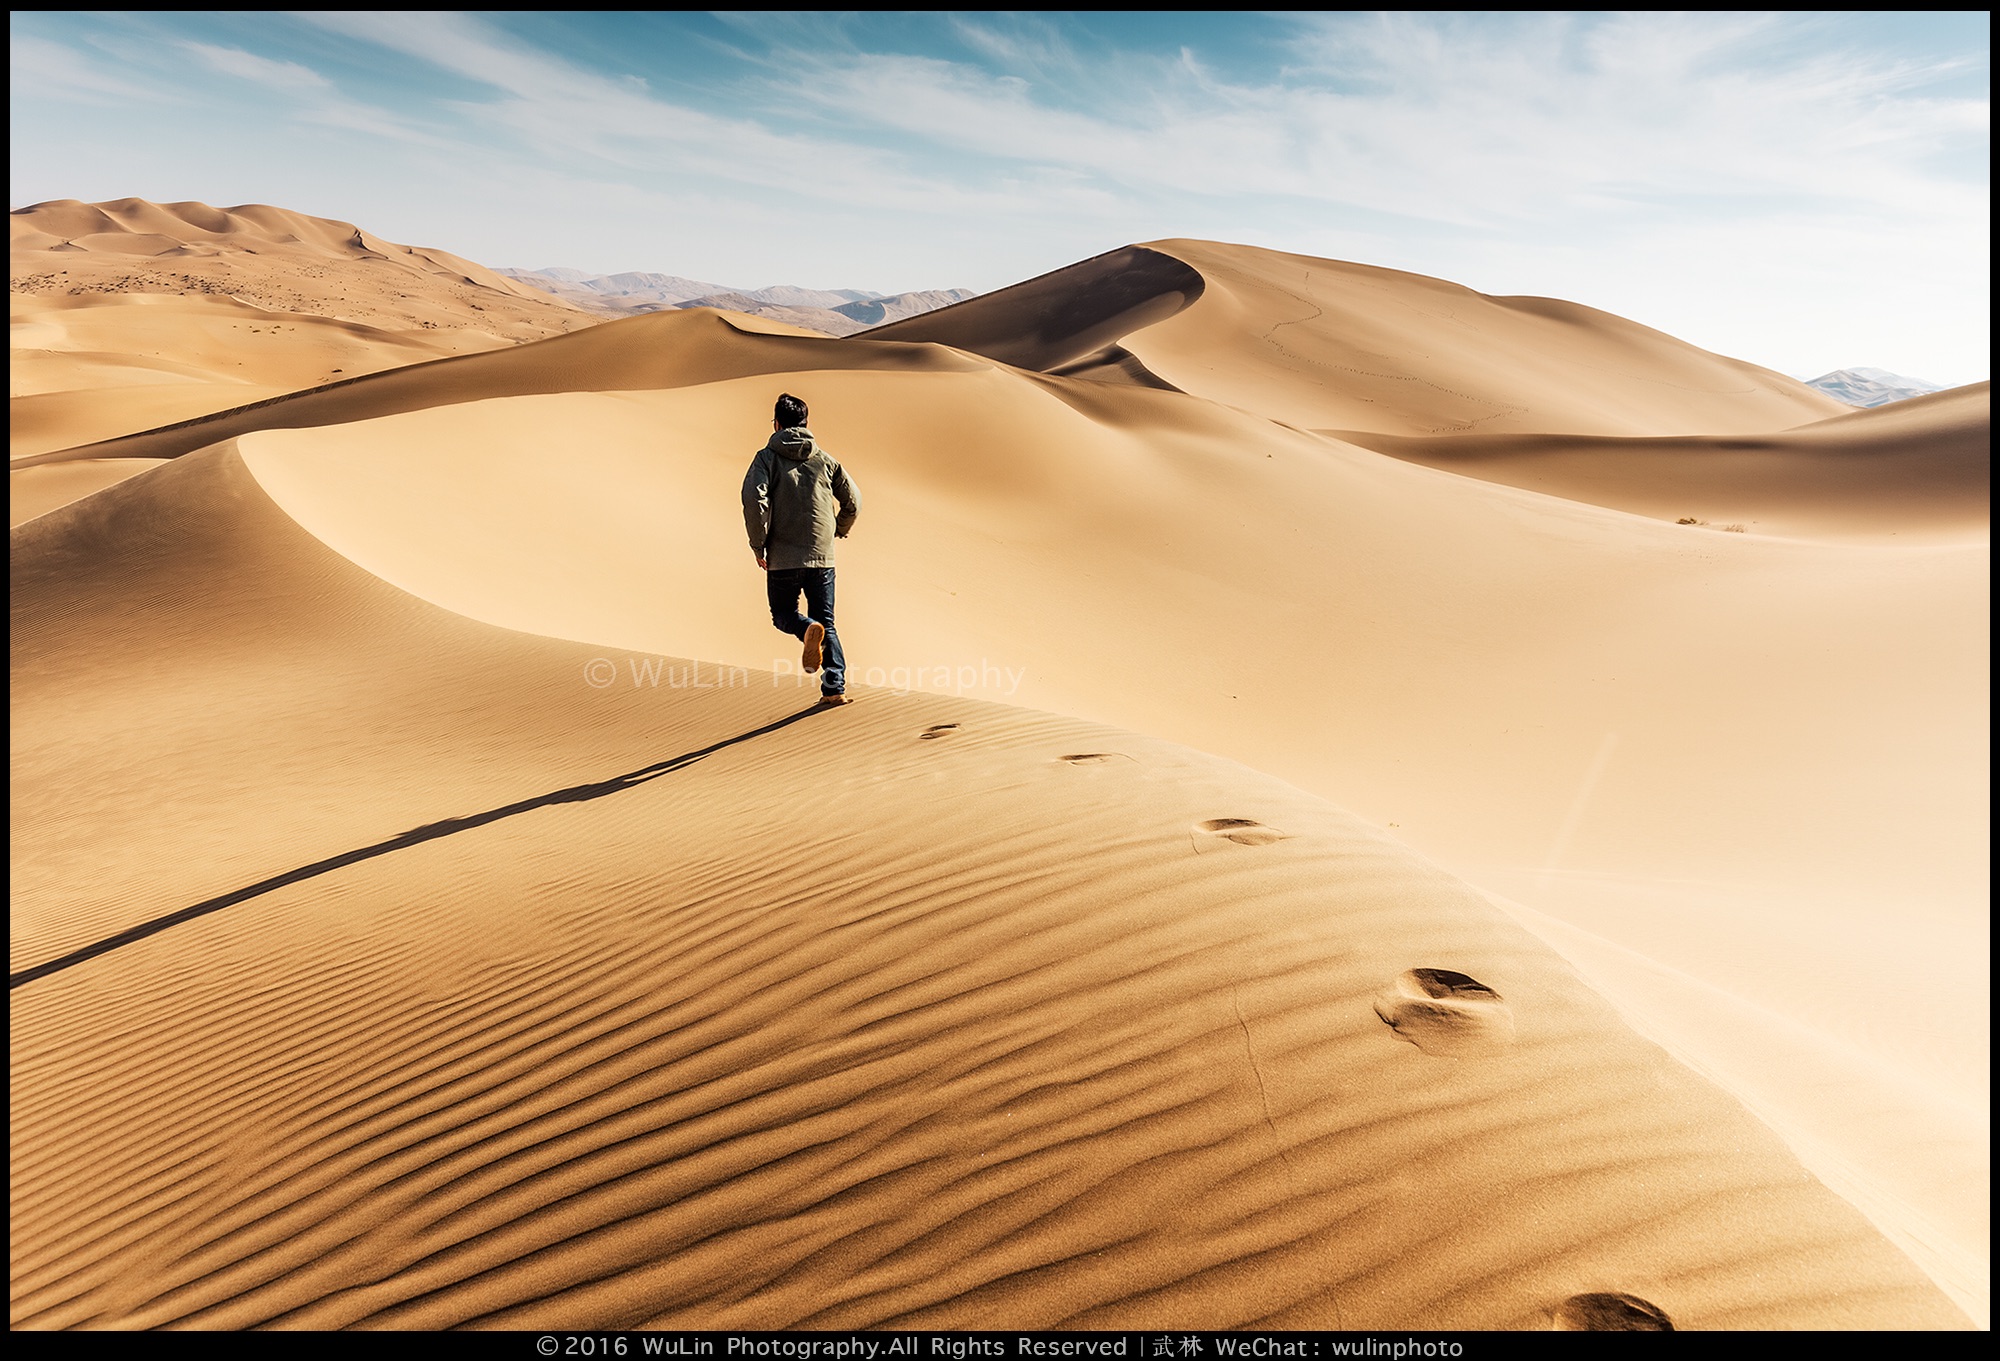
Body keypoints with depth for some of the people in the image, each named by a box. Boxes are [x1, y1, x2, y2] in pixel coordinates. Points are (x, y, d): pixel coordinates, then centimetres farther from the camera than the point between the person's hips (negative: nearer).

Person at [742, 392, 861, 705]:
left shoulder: (767, 457, -1)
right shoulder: (825, 459, 9)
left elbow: (753, 498, -15)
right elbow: (853, 501, 11)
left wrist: (758, 544, -6)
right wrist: (837, 531, 28)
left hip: (782, 558, -2)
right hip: (822, 556, 3)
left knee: (783, 614, 16)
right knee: (826, 621, 10)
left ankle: (808, 629, -18)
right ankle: (835, 687, 0)